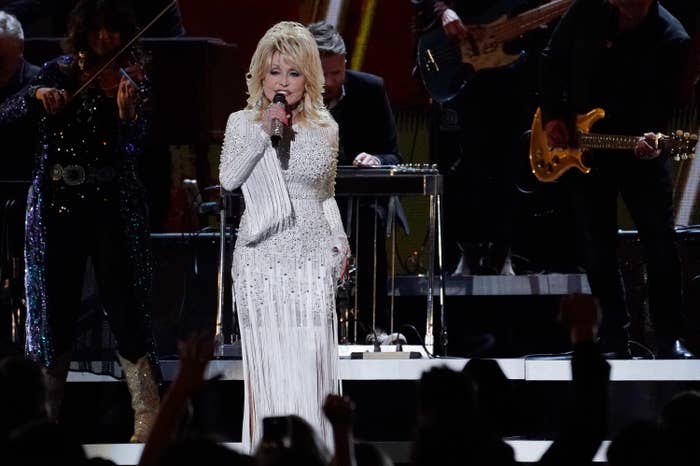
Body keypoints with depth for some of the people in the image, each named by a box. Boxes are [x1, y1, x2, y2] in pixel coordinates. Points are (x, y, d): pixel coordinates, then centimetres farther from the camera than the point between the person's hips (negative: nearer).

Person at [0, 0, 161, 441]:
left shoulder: (131, 79, 0)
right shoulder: (57, 72, 7)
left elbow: (134, 147, -11)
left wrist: (127, 113, -31)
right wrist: (38, 95, -20)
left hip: (112, 207, -2)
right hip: (57, 206, 2)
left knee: (126, 310, -8)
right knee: (55, 310, 6)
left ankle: (149, 420, -7)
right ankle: (45, 416, 15)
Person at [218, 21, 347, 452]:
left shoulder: (326, 129, 11)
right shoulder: (243, 124, 5)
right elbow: (228, 179, -10)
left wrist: (340, 240, 8)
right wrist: (264, 133, -14)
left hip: (312, 258, 1)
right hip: (262, 256, -1)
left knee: (311, 365, -5)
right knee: (269, 365, -5)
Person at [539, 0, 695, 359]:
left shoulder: (671, 41, -17)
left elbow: (662, 104, -17)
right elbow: (552, 60, 5)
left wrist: (650, 139, -37)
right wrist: (553, 117, -3)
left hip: (640, 153, -3)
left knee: (661, 245, -2)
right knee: (597, 248, 6)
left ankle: (670, 342, 7)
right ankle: (614, 340, 15)